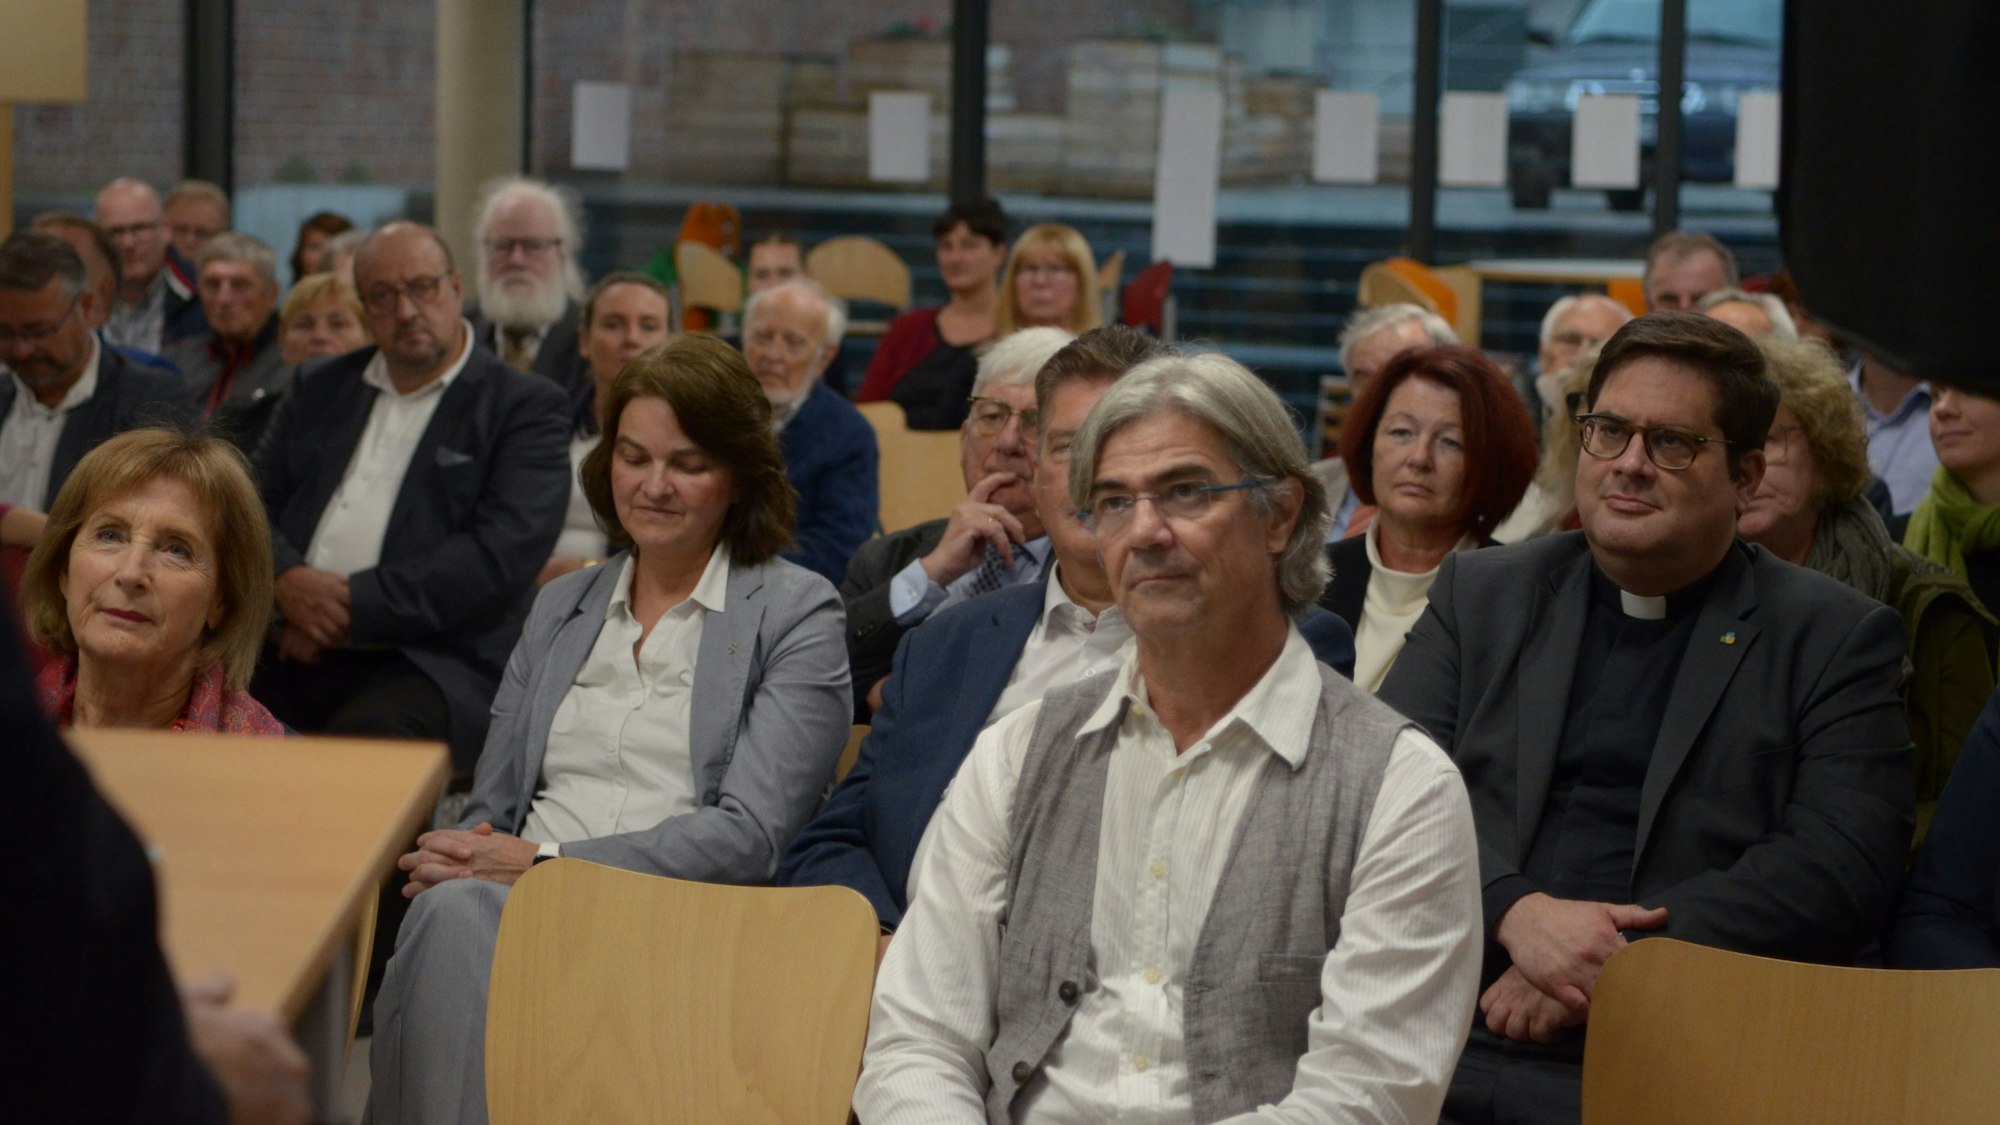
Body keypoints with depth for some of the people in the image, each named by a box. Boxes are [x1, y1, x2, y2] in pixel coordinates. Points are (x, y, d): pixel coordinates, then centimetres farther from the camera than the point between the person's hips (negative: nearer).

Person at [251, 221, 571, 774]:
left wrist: (355, 605, -12)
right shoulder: (321, 388, 23)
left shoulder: (524, 407, 5)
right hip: (290, 647, 5)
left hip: (434, 662, -4)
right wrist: (286, 579, -6)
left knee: (367, 732, -38)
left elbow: (501, 555, -8)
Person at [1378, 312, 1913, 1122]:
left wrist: (1615, 966, -14)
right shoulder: (1478, 594, 17)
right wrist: (1517, 912, -14)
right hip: (1449, 1047, 2)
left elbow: (1841, 869, -4)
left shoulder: (1837, 638, 8)